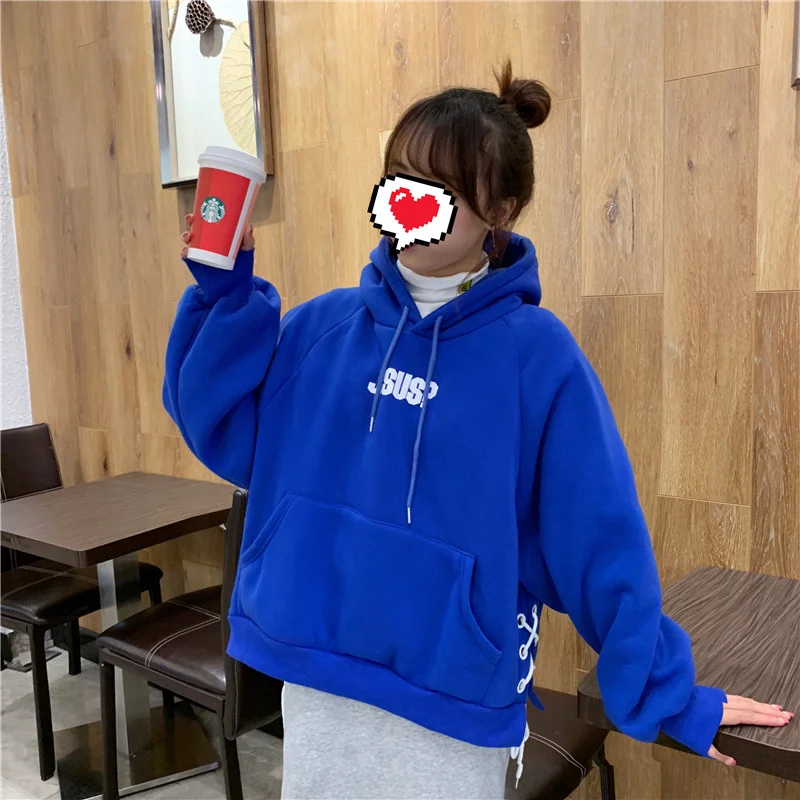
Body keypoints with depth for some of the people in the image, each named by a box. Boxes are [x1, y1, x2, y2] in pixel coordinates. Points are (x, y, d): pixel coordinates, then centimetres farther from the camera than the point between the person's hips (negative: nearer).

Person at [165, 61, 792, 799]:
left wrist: (667, 695, -2)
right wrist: (224, 294, -9)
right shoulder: (322, 327, -3)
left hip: (451, 703, -3)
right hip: (315, 682, 4)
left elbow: (603, 542, -9)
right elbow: (228, 435, 0)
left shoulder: (537, 355, -14)